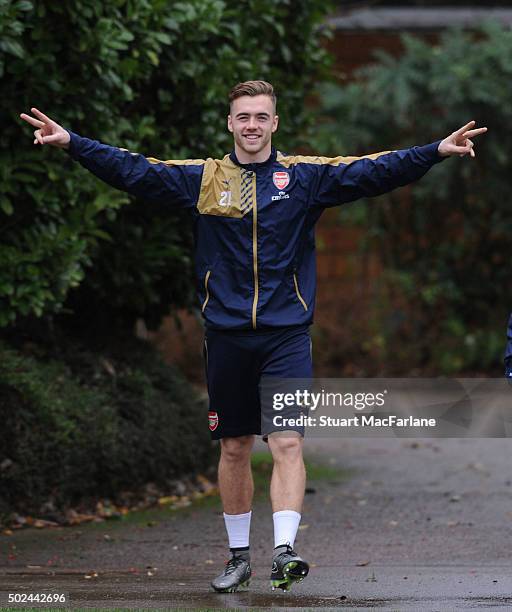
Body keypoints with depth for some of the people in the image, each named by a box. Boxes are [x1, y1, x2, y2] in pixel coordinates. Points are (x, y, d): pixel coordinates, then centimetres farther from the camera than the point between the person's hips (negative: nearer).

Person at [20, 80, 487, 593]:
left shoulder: (305, 177, 2)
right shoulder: (202, 179, 5)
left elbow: (373, 172, -4)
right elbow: (131, 170, 2)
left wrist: (437, 151, -15)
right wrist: (70, 143, -7)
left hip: (286, 334, -2)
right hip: (226, 334, 2)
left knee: (288, 442, -14)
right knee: (234, 447, 10)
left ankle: (284, 551, -19)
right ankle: (239, 556, 21)